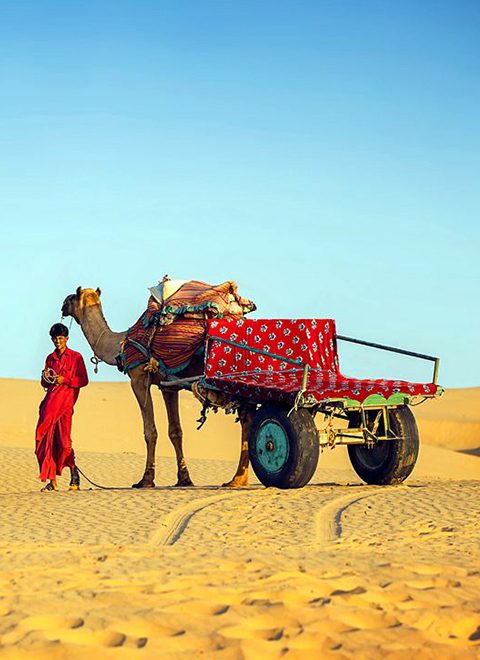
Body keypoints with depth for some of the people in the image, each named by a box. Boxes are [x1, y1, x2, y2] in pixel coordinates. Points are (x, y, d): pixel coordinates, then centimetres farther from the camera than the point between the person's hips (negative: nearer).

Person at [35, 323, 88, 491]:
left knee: (63, 440, -11)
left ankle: (74, 475, 8)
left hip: (65, 402, -5)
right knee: (46, 439, -4)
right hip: (50, 402, 5)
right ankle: (51, 481, -2)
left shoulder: (75, 357, 4)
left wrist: (65, 379, -12)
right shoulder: (50, 358, 19)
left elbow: (84, 380, -1)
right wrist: (46, 378, 1)